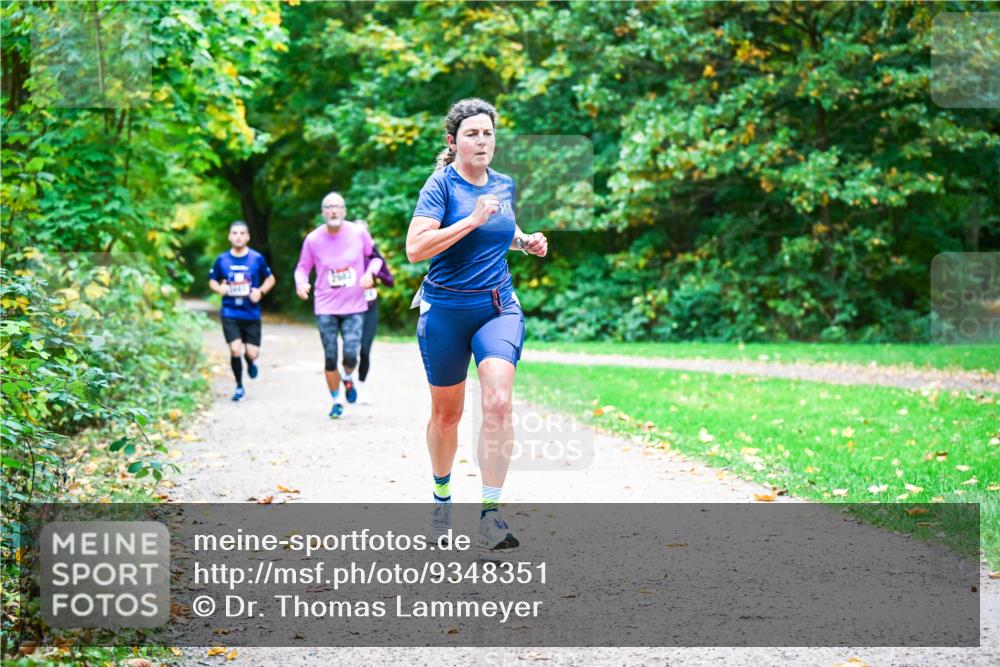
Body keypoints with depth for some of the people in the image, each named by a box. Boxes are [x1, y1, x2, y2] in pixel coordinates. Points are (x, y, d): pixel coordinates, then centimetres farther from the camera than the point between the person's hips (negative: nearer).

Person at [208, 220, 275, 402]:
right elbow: (212, 281, 14)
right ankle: (239, 386, 9)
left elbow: (270, 278, 11)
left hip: (251, 314, 0)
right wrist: (219, 288, -8)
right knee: (235, 350, -13)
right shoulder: (222, 259, 1)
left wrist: (260, 291, -8)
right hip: (230, 314, 0)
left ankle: (250, 362, 38)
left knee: (252, 353, -2)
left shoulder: (256, 258, -1)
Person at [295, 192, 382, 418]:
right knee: (330, 358, 2)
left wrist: (370, 273, -11)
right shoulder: (313, 239, -4)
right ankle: (336, 401, 22)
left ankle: (348, 379, 25)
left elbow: (375, 257, 10)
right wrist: (301, 283, -14)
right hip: (325, 308, 0)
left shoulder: (359, 233, -4)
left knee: (350, 354, -11)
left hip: (354, 306, 0)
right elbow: (303, 268, 7)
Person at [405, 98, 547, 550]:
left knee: (499, 402, -18)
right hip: (446, 312, -3)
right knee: (446, 412, 10)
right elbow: (415, 248, -22)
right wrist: (472, 221, -25)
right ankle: (441, 494, 36)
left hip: (498, 308, 3)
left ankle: (490, 513, -17)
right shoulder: (441, 185, -10)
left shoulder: (505, 185, 7)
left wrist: (525, 241, 8)